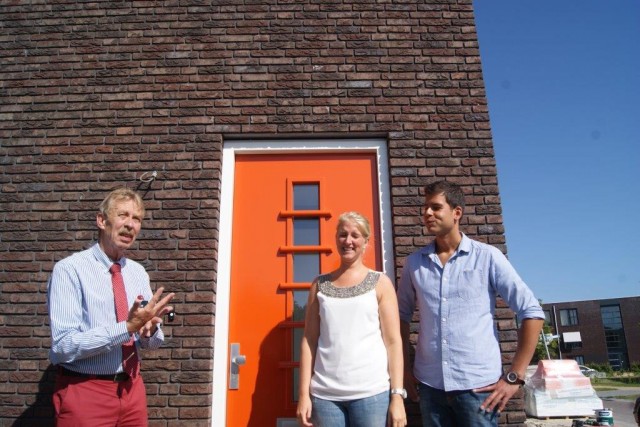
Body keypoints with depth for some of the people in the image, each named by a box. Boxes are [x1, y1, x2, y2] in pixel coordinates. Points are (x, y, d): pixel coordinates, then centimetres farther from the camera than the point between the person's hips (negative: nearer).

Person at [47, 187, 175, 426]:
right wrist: (128, 327, -27)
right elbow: (65, 346, -21)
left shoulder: (138, 273, 5)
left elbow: (152, 343, 8)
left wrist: (148, 330, -14)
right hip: (84, 391, -5)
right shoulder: (69, 270, -12)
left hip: (132, 388, 6)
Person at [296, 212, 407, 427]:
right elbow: (309, 340, 6)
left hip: (371, 392, -2)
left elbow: (393, 341, -1)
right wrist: (304, 393, 2)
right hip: (325, 395, 2)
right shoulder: (320, 284, 7)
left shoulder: (380, 283, 1)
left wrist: (397, 394, -5)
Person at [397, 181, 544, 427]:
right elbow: (402, 315, 13)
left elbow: (532, 312, -4)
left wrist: (514, 377, -7)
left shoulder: (488, 257, -5)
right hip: (430, 385, 3)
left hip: (478, 385, -2)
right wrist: (405, 369, 6)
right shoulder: (414, 263, 4)